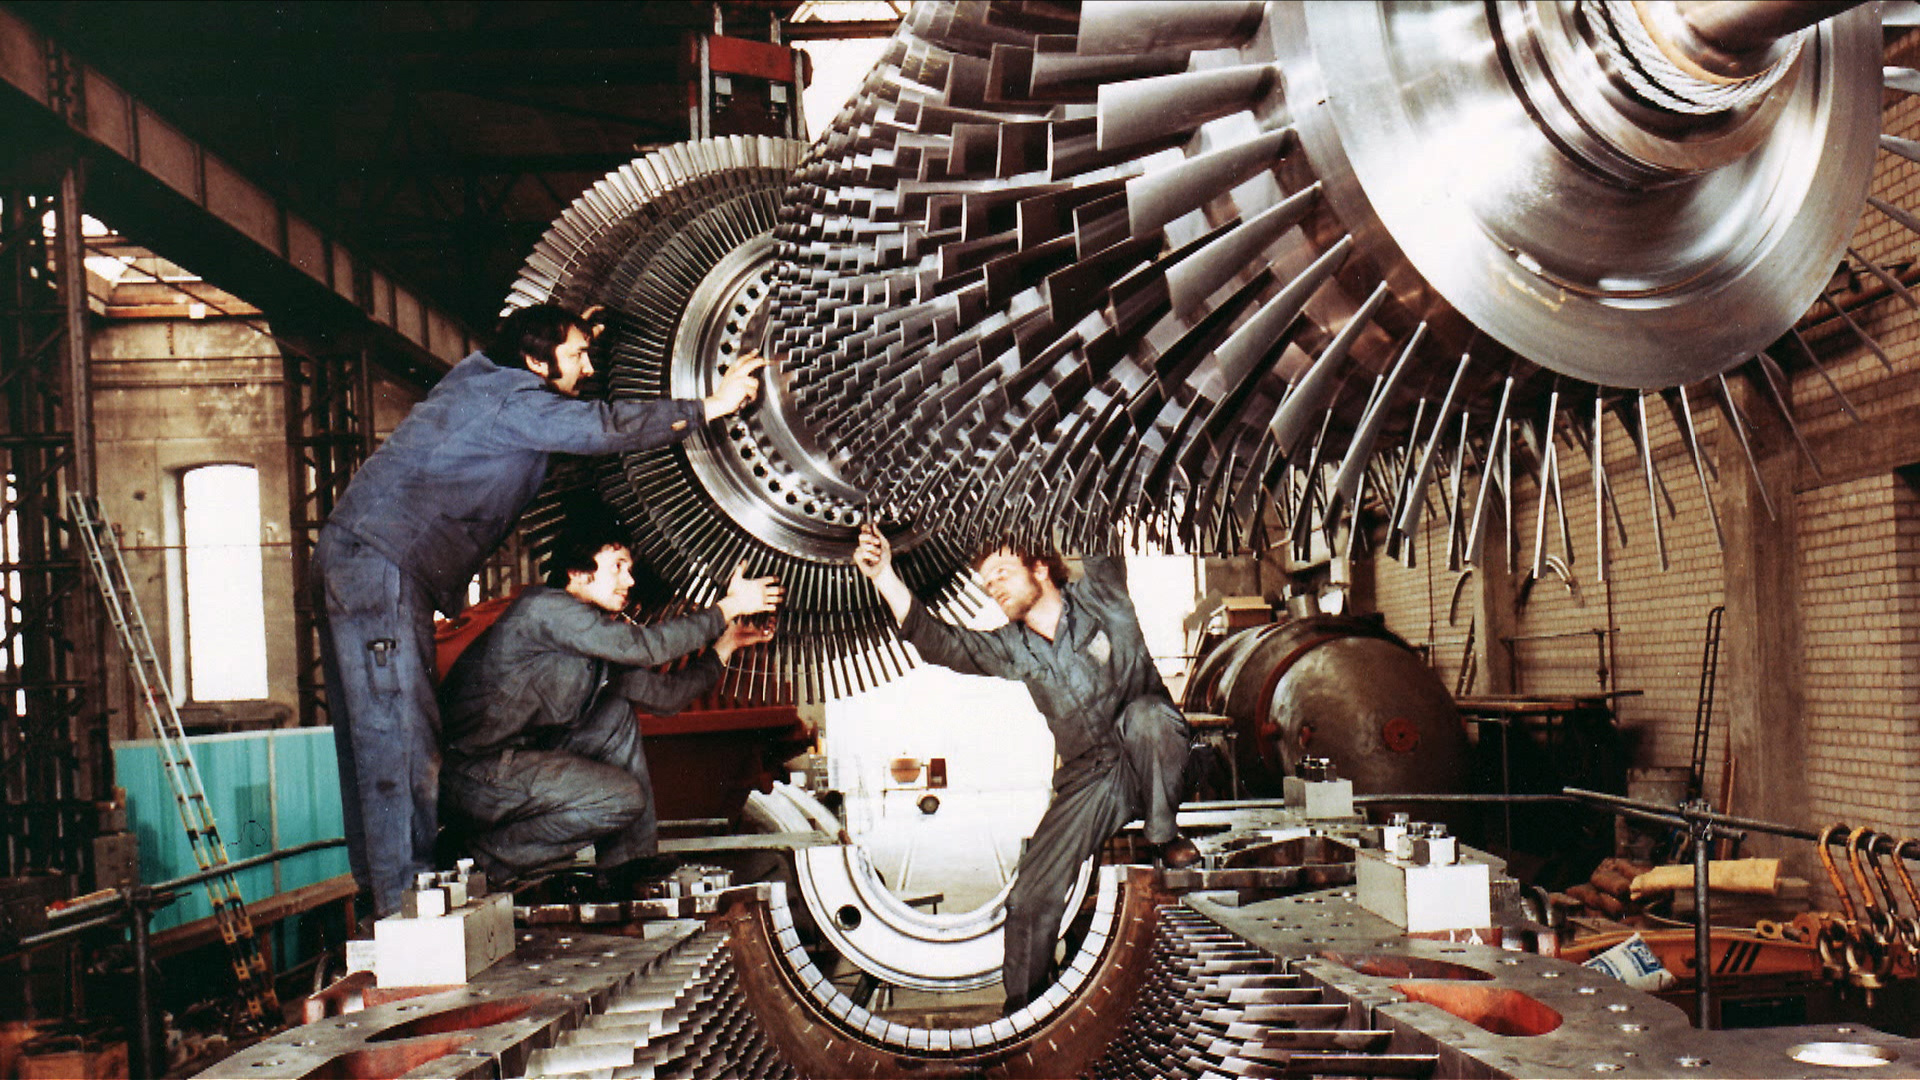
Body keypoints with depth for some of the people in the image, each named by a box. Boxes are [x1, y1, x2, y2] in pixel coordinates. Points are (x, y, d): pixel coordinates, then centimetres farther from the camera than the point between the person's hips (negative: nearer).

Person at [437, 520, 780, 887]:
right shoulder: (543, 606, -14)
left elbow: (665, 695, 16)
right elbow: (643, 647, -22)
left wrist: (727, 643, 13)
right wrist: (727, 608, -14)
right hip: (466, 776, -10)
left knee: (618, 712, 9)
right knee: (623, 798, -17)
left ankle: (629, 867, 6)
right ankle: (488, 852, -6)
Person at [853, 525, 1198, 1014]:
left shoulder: (1100, 593, -1)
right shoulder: (1010, 649, 6)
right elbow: (939, 643, -6)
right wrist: (885, 576, -17)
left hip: (1153, 764, -2)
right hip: (1091, 778, 2)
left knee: (1143, 713, -37)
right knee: (1032, 894, -13)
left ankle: (1164, 835, -15)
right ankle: (1020, 1009, 6)